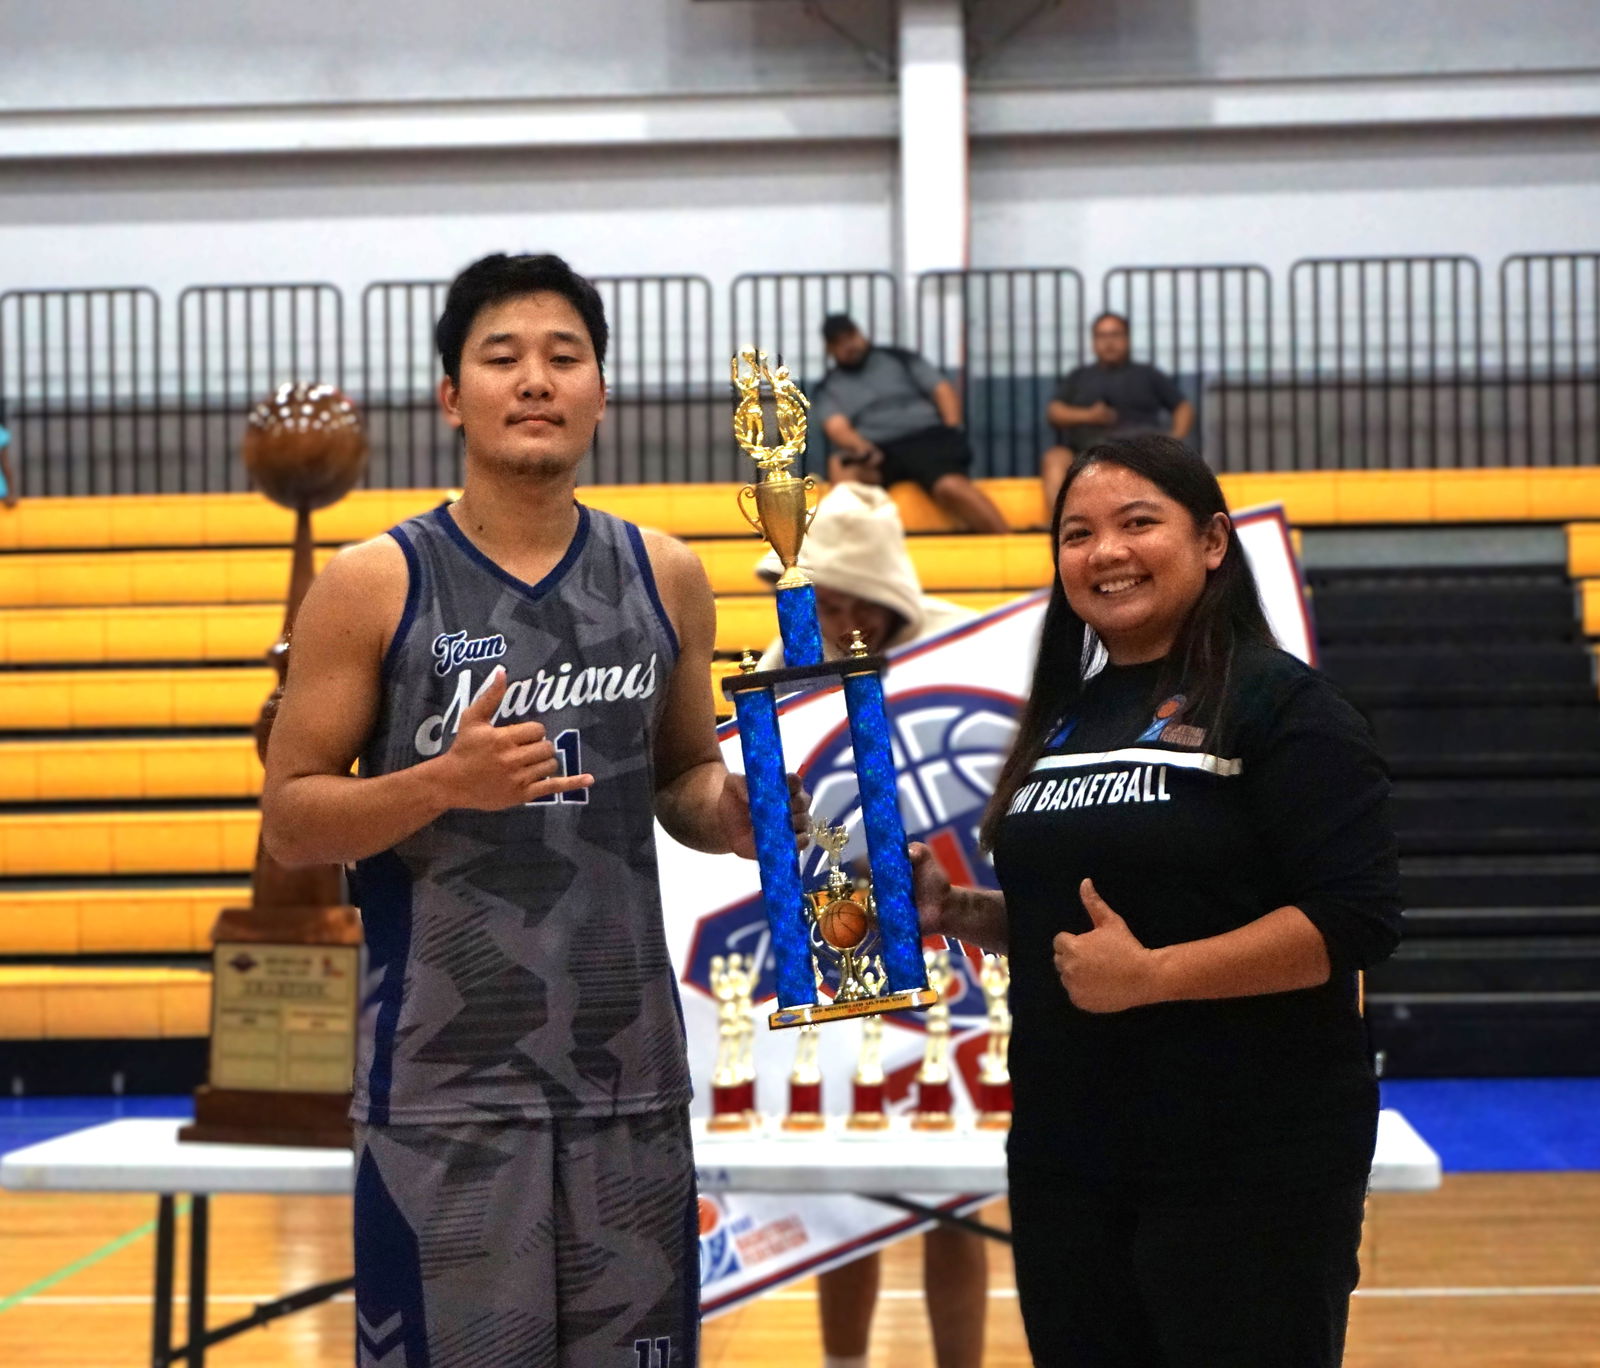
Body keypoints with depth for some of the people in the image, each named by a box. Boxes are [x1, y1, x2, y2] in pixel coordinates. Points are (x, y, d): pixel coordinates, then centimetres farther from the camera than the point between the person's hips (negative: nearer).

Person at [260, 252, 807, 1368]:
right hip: (445, 1079, -3)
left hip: (630, 1071, 3)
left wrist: (729, 811, -4)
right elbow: (289, 821, -3)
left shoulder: (664, 577, 7)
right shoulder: (374, 585, -4)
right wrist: (443, 782, -20)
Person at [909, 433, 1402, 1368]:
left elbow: (1359, 918, -18)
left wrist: (1150, 974, -23)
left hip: (1248, 1163, -7)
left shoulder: (1282, 703, -9)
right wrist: (953, 910, 3)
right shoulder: (1067, 717, 13)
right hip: (1065, 1158, 7)